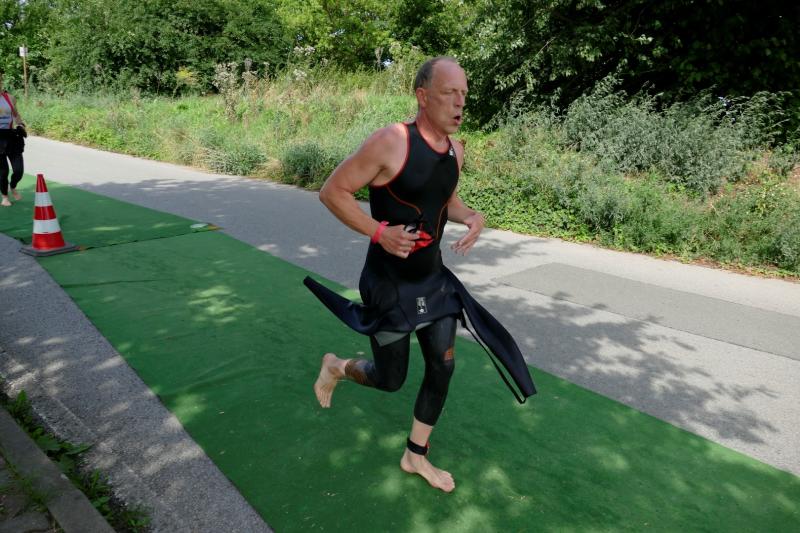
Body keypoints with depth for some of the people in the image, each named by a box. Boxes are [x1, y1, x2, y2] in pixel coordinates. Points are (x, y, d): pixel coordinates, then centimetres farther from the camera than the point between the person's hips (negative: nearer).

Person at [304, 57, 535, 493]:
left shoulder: (456, 152, 1)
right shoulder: (391, 142, -21)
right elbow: (332, 192, -16)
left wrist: (471, 216, -2)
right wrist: (379, 231, -25)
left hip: (433, 279, 7)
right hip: (389, 285, -6)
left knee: (443, 366, 9)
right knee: (390, 379, 8)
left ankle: (416, 455, 31)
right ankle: (336, 367, 42)